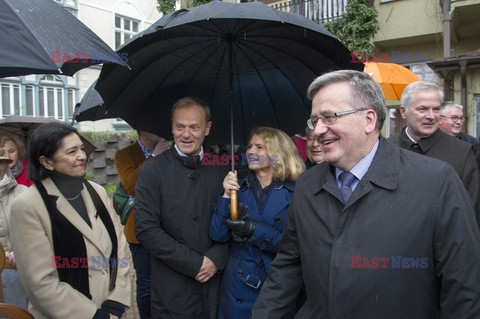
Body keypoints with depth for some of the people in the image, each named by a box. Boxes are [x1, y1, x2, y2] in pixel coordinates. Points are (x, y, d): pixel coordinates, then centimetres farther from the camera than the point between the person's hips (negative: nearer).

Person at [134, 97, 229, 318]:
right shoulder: (152, 170, -7)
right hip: (172, 288, -2)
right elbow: (146, 229, -12)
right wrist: (194, 263, -13)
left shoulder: (221, 168, 1)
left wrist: (216, 258, -11)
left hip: (215, 282, 3)